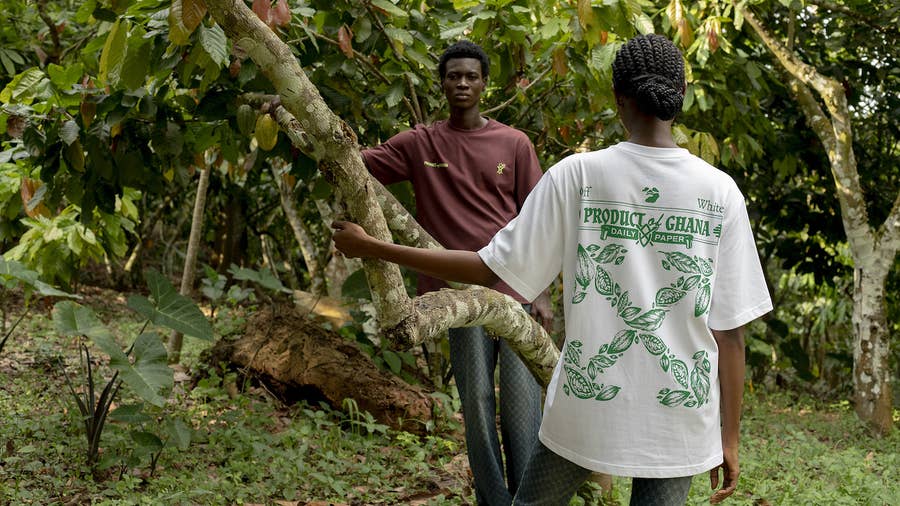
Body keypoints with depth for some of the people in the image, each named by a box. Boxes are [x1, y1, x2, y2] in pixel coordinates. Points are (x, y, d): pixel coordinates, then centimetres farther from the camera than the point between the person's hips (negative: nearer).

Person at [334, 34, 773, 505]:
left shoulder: (576, 175, -9)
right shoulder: (721, 191, -5)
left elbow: (490, 269, -6)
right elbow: (730, 330, -4)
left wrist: (371, 248, 3)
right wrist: (729, 438, 6)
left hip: (588, 409, 0)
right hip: (681, 419, 1)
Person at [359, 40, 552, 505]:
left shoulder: (514, 144, 6)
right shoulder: (419, 144, 7)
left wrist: (541, 293, 0)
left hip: (515, 290, 0)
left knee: (521, 401, 0)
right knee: (476, 401, 3)